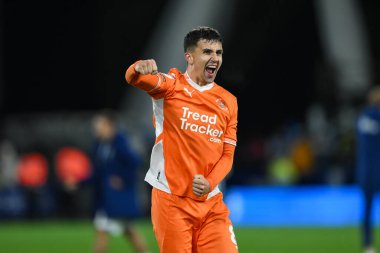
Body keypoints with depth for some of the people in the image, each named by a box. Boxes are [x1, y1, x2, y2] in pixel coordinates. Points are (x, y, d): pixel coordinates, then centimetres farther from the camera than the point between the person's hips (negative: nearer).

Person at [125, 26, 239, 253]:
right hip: (171, 200, -4)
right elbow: (134, 79, -22)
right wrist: (139, 69, -47)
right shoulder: (172, 85, -2)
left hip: (211, 203, 4)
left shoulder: (228, 101, 10)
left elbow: (228, 154, 8)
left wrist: (209, 184, -11)